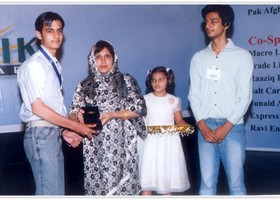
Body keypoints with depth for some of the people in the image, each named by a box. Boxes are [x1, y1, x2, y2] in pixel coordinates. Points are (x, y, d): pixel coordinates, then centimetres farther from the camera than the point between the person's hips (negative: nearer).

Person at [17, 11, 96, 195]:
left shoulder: (54, 65, 15)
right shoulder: (34, 65, -11)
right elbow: (37, 108, -17)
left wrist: (64, 131, 10)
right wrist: (76, 126, -14)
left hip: (53, 134, 9)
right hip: (41, 134, -9)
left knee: (57, 191, 13)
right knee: (50, 193, -6)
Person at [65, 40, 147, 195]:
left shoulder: (126, 81, 3)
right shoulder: (85, 86, 7)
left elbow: (140, 108, -2)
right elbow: (72, 115, 6)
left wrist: (112, 114, -12)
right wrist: (78, 115, -17)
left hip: (122, 146, -1)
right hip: (95, 147, 1)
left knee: (123, 185, 0)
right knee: (98, 184, 2)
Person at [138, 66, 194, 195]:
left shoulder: (174, 100, 5)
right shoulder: (145, 99, 4)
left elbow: (179, 120, 8)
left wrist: (186, 127, -12)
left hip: (168, 143, 0)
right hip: (150, 142, 0)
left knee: (167, 176, 6)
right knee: (147, 175, 1)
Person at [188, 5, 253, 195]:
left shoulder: (242, 56, 2)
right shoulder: (198, 58, 12)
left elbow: (245, 96, -3)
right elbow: (194, 94, 8)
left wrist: (226, 127, -10)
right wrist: (202, 125, -5)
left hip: (233, 127, -2)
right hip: (205, 127, 3)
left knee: (236, 184, -1)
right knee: (207, 183, 5)